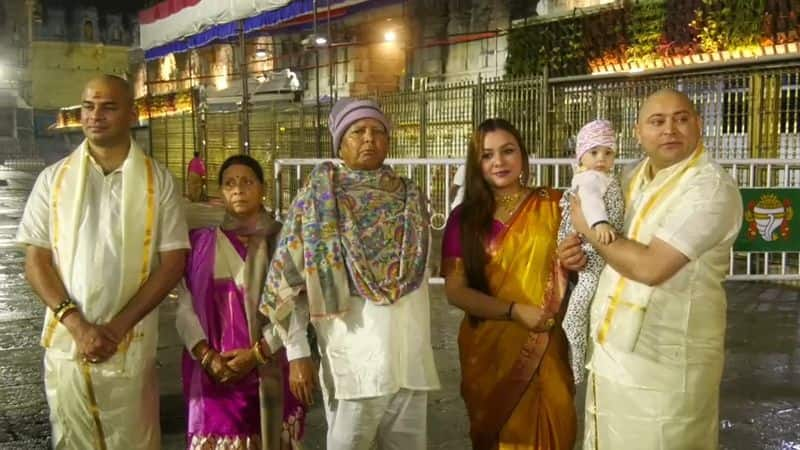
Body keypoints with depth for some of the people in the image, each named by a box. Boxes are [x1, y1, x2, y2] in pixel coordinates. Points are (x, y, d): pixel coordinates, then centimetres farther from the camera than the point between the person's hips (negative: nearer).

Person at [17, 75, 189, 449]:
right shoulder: (54, 178, 4)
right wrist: (77, 324, -12)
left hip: (132, 345, -1)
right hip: (66, 342, 2)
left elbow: (173, 263, -3)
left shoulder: (157, 181, 0)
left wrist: (117, 327, -11)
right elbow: (35, 262, 2)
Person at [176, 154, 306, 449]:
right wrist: (207, 356, -11)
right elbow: (184, 307, 1)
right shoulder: (201, 242, 6)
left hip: (271, 373, 0)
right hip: (214, 374, 1)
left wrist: (257, 353, -13)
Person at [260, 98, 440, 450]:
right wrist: (297, 354, -8)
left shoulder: (411, 197, 10)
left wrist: (421, 344, 14)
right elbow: (288, 279, -2)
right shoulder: (318, 198, -1)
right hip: (352, 361, -4)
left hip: (411, 357, 4)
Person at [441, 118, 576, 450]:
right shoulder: (464, 218, -1)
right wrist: (515, 311, -18)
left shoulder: (553, 206, 0)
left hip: (546, 350, 0)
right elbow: (455, 290, -6)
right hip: (489, 352, 0)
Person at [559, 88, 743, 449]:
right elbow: (613, 238, 22)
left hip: (665, 361, -7)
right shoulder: (635, 177, 6)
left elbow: (650, 266, -28)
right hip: (612, 350, 8)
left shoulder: (711, 187, -19)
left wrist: (588, 228, -14)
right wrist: (579, 247, -1)